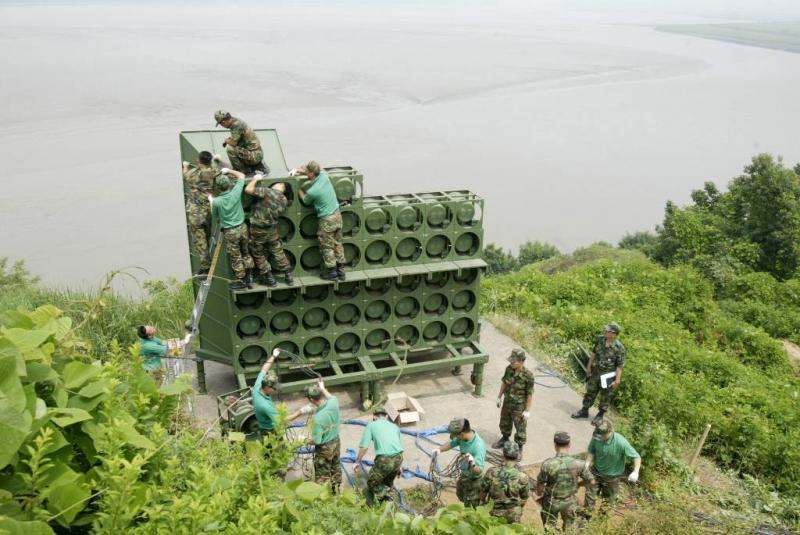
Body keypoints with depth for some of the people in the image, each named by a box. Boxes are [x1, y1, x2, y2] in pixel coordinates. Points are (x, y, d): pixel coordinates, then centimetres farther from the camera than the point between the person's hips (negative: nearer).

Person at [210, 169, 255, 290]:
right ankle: (248, 276, 27)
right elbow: (241, 175, 2)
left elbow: (215, 215, 2)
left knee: (236, 257, 10)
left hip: (230, 232, -3)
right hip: (242, 227, 3)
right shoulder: (235, 193, -13)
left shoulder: (216, 201, -19)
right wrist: (229, 171, 10)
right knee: (245, 253, 21)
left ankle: (242, 281, 19)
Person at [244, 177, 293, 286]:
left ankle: (269, 279, 18)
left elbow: (248, 189, -21)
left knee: (259, 255, 12)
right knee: (278, 252, 20)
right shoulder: (284, 200, 1)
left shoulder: (267, 191, -19)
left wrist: (255, 179, -4)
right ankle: (288, 276, 24)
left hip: (258, 230, -5)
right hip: (272, 229, 5)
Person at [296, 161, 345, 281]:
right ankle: (340, 270, 25)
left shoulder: (312, 191, -22)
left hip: (326, 220, -7)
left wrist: (298, 190, 12)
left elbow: (305, 201, 1)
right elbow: (317, 173, 21)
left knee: (327, 247, 10)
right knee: (337, 244, 17)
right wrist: (303, 171, 14)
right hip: (337, 214, 7)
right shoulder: (324, 175, -6)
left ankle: (331, 272, 19)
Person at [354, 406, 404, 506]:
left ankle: (384, 496, -1)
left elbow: (364, 446, 1)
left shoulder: (371, 425, 9)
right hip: (398, 458, 5)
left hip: (384, 459, -5)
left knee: (372, 482, 16)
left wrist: (357, 461, 14)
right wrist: (400, 465, 39)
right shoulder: (394, 426, 22)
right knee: (388, 482, 30)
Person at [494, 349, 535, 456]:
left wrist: (527, 410, -15)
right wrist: (499, 397, 12)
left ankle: (519, 448, 33)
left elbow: (530, 394, -19)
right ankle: (504, 439, 52)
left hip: (519, 406, -6)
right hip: (507, 403, 6)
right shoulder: (509, 369, -13)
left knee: (520, 428, 12)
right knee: (505, 423, 26)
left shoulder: (528, 375, -28)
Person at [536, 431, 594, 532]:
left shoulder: (547, 464, -28)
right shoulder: (579, 464, -22)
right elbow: (591, 482, -8)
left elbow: (540, 485, -16)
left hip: (551, 502, -1)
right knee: (569, 529, 27)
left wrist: (539, 493, 7)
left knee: (549, 528, 23)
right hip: (570, 502, 1)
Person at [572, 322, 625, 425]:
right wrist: (589, 367, 10)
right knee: (590, 392, 18)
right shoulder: (600, 339, -8)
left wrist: (617, 381, -16)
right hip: (595, 373, 5)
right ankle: (584, 411, 36)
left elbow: (620, 366, -17)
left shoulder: (619, 348, -23)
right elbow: (594, 353, 6)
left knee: (605, 397, 13)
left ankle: (600, 415, 31)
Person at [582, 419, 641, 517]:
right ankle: (586, 514, 44)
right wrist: (586, 465, -21)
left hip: (612, 476, -2)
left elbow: (636, 457, -24)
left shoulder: (621, 443, -34)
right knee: (589, 494, 16)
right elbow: (591, 452, -7)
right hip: (596, 472, 2)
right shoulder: (596, 438, -25)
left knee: (607, 500, 22)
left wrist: (636, 472, -38)